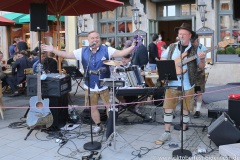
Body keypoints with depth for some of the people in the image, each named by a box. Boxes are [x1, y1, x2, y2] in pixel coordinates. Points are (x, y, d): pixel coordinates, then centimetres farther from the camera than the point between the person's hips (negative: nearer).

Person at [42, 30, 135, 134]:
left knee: (110, 106, 5)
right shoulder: (82, 52, 0)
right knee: (93, 107, 16)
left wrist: (132, 47, -31)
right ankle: (98, 125, 36)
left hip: (104, 85, -3)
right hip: (90, 86, 3)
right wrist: (53, 50, -9)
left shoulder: (107, 50, -8)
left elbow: (121, 53, -16)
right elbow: (67, 55, -1)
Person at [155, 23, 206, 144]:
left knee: (186, 109, 8)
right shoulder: (171, 47, 6)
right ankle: (167, 133, 14)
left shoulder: (195, 50, 1)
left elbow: (201, 67, 2)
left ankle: (183, 131, 25)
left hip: (187, 85, -1)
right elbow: (162, 59, 15)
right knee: (168, 108, 3)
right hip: (172, 84, 1)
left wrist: (202, 59, -18)